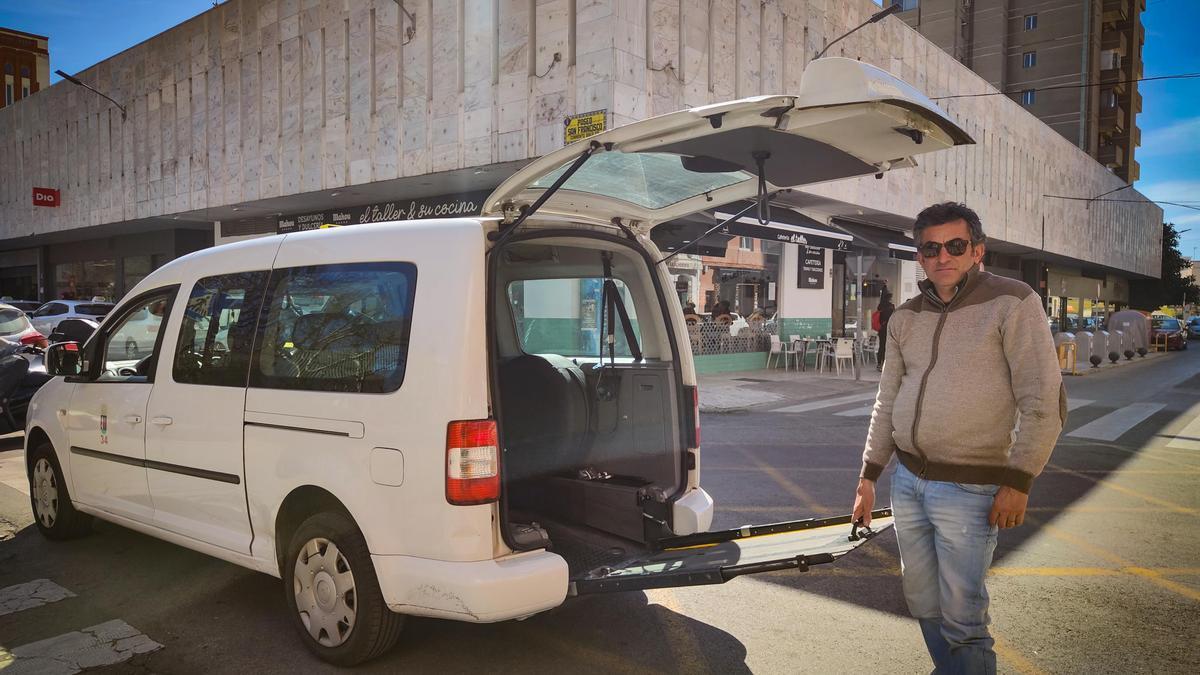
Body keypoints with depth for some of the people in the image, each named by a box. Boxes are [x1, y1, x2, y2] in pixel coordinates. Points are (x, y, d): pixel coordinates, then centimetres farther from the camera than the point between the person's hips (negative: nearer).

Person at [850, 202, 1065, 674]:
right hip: (906, 480, 6)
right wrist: (868, 476, 12)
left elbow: (1044, 403, -11)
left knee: (961, 617, -1)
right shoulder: (906, 319, 8)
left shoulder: (1012, 304, -9)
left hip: (969, 489, -6)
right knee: (923, 604, 17)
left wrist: (1018, 482, -13)